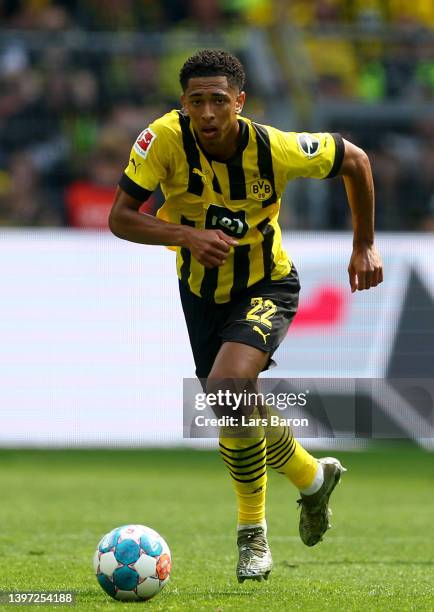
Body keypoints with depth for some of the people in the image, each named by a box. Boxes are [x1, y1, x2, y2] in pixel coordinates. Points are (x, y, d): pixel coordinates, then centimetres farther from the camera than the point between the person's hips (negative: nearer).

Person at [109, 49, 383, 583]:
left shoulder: (276, 149, -25)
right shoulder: (165, 139, -23)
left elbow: (354, 160, -6)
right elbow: (119, 218, -23)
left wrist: (364, 245, 0)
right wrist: (188, 235, -39)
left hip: (267, 285, -4)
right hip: (201, 291, 4)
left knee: (227, 389, -28)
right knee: (239, 414, 13)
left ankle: (252, 532, -7)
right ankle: (313, 476, 45)